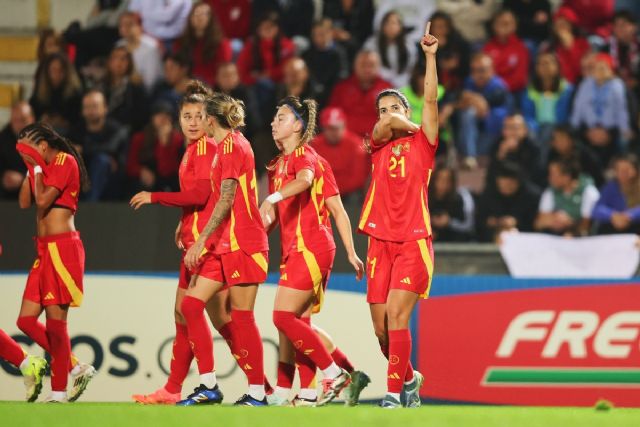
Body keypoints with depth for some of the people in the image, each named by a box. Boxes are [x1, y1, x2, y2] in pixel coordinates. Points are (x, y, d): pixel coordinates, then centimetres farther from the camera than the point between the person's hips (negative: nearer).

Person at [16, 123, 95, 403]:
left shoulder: (65, 162, -9)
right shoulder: (44, 167, 17)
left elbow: (43, 200, -17)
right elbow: (25, 202, 12)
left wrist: (37, 167, -5)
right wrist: (31, 169, 9)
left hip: (62, 249, -10)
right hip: (45, 251, 10)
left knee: (55, 321, -7)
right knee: (26, 320, 5)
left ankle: (59, 392, -1)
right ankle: (76, 369, 13)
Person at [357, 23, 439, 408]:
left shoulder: (422, 143, 5)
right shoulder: (379, 144, 12)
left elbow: (431, 99, -5)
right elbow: (387, 123, -8)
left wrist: (430, 56, -9)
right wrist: (409, 128, 6)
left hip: (413, 242, -4)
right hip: (380, 242, 4)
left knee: (396, 315, -16)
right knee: (381, 326, 5)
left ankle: (394, 393, -14)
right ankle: (409, 378, 28)